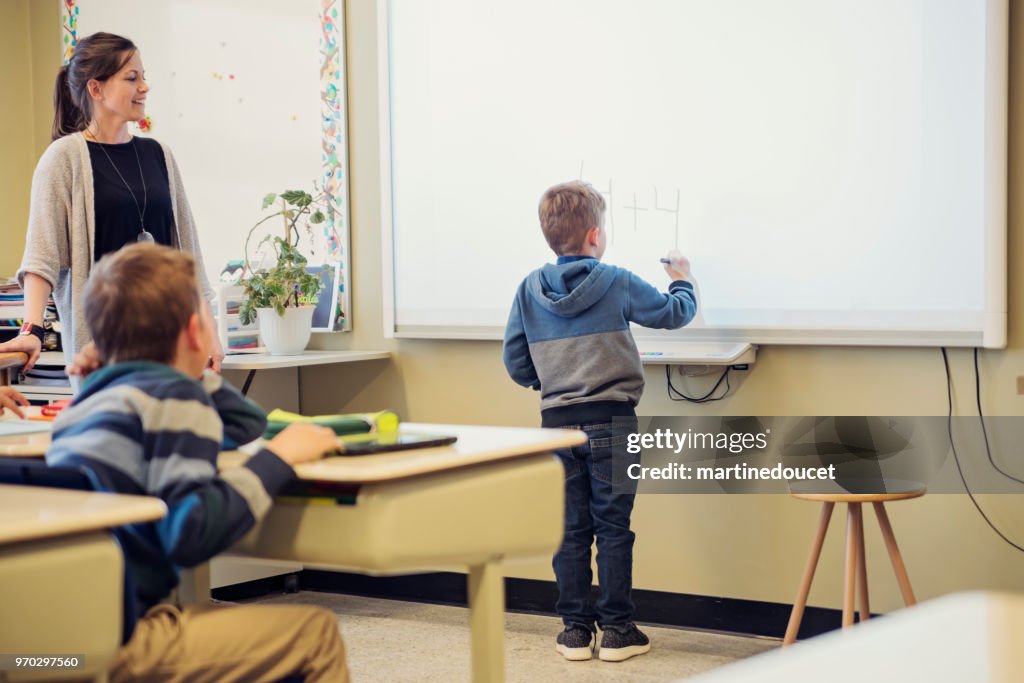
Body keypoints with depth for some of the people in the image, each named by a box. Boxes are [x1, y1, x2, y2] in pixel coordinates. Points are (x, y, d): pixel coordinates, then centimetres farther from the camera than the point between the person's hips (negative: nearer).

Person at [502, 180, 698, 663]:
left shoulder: (529, 290, 1)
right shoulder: (617, 283, -7)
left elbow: (516, 362, 6)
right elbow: (674, 314, 8)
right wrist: (682, 281, 28)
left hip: (557, 422, 3)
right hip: (611, 423, -3)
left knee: (571, 529, 9)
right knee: (613, 528, 4)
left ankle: (575, 629, 14)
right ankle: (616, 630, 8)